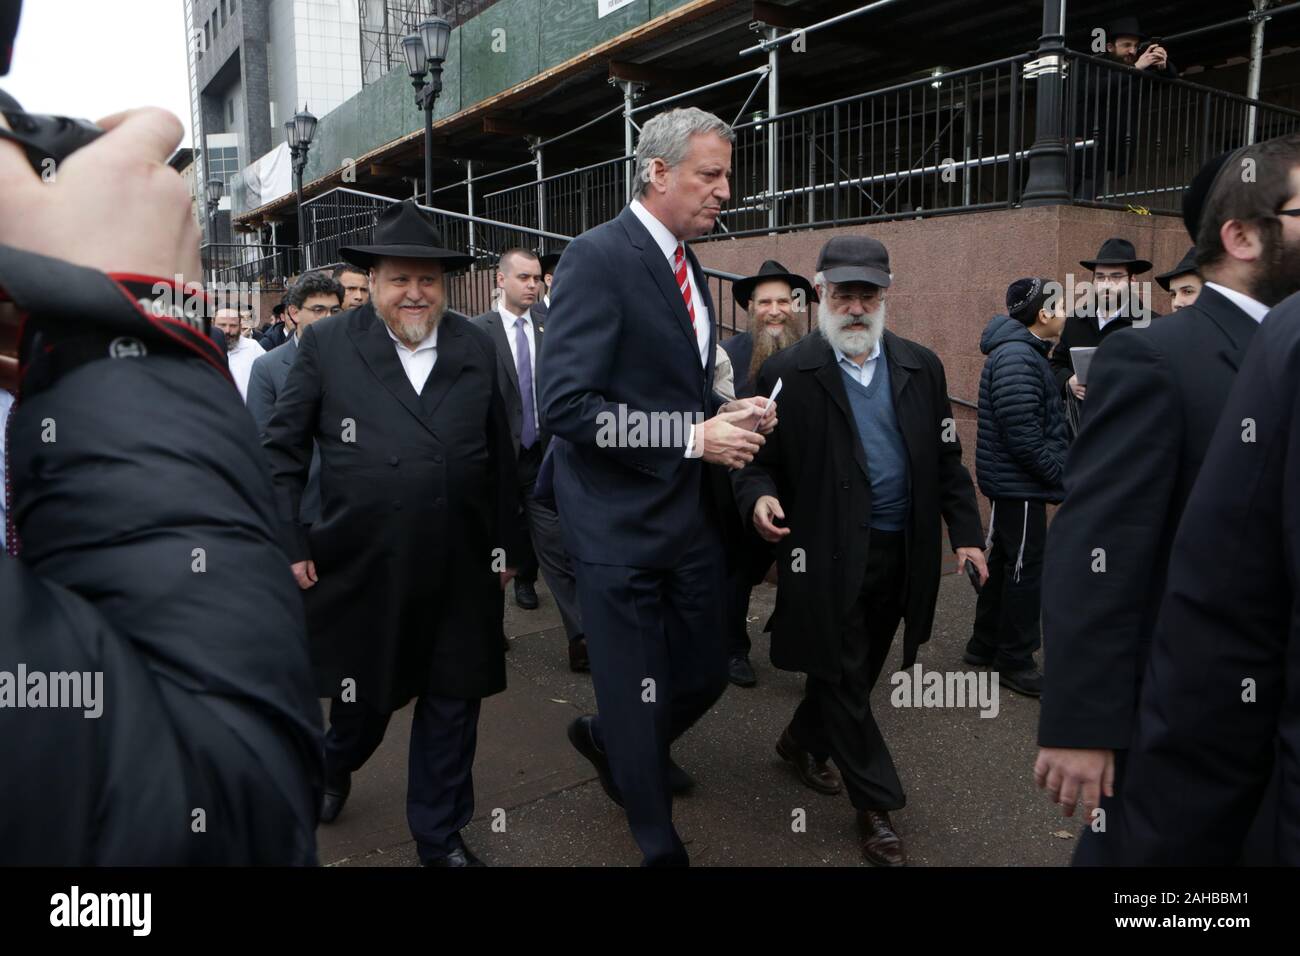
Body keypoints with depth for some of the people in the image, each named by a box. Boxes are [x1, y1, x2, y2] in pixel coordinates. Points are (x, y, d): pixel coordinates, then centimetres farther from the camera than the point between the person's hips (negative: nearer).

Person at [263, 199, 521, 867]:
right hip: (361, 572, -1)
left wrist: (505, 544, 8)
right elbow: (281, 449, 0)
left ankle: (440, 835, 32)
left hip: (460, 574, 2)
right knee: (363, 701, 17)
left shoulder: (476, 349, 4)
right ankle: (335, 765, 53)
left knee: (452, 704, 11)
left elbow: (500, 456, 8)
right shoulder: (327, 344, -3)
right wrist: (290, 544, -4)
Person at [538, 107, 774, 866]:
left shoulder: (689, 267, 12)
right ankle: (658, 844, 31)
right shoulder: (598, 256, -14)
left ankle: (609, 744, 46)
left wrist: (726, 415, 0)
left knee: (705, 676, 17)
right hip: (624, 524, -8)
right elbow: (565, 404, -22)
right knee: (638, 701, 7)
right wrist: (694, 436, -21)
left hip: (694, 518, 8)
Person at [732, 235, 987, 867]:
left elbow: (946, 459, 9)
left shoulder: (920, 366, 7)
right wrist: (759, 496, -23)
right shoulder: (787, 373, -5)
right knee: (843, 676, 3)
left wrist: (966, 533, 4)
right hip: (827, 556, -4)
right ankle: (877, 804, 19)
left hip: (899, 554, 5)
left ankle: (802, 741, 43)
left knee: (859, 669, 17)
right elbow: (759, 460, -2)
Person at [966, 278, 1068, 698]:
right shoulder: (1017, 358, -19)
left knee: (1005, 562, 18)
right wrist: (1060, 473, -17)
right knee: (1024, 569, -1)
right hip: (1019, 485, -11)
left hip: (1012, 482, 11)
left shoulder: (1025, 352, 15)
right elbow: (1023, 435, -24)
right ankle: (1015, 661, 11)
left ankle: (985, 645, 30)